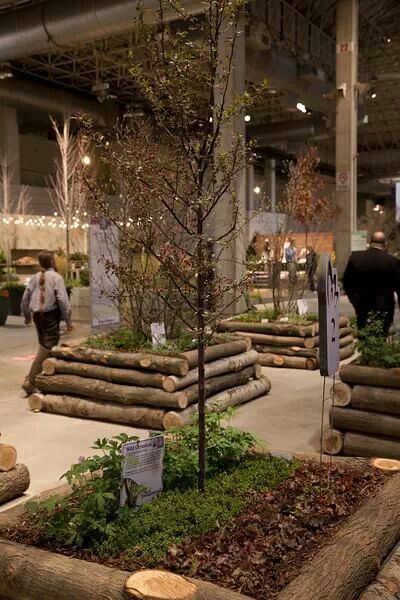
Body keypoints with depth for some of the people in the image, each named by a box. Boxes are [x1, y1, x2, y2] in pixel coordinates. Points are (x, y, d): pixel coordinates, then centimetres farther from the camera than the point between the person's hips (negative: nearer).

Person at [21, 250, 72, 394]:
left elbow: (25, 297, 11)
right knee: (47, 347, -4)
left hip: (37, 315, 7)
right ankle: (30, 380, -11)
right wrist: (68, 320, -10)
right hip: (51, 315, -6)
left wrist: (27, 315, 25)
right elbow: (62, 299, -16)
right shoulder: (56, 277, -10)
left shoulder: (35, 277, 7)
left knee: (44, 344, 21)